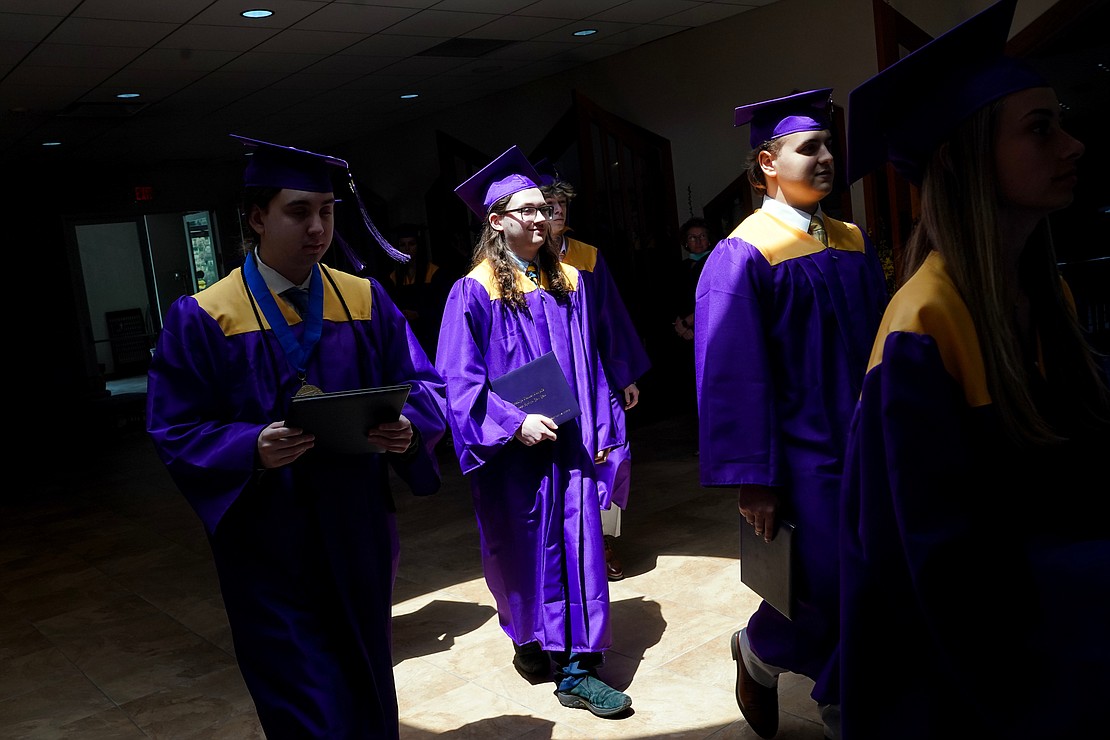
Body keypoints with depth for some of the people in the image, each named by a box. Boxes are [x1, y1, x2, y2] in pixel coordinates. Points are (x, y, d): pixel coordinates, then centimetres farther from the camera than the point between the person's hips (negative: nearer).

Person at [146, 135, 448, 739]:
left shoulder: (367, 302, 3)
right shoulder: (201, 318, -6)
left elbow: (423, 383, 3)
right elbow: (176, 430, -8)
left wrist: (409, 426, -19)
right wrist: (253, 448, -26)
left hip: (359, 533, 4)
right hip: (267, 542, -3)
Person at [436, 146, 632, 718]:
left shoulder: (568, 281, 7)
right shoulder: (475, 292, -7)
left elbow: (589, 364, 12)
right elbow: (459, 379, -10)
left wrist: (601, 429, 9)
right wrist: (513, 422, -19)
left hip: (568, 439, 4)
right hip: (513, 448, -3)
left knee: (575, 543, 1)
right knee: (523, 546, 9)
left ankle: (575, 669, 9)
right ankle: (529, 635, 35)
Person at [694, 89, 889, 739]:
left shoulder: (854, 243, 8)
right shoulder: (742, 255, -12)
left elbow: (880, 342, 11)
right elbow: (732, 375, -15)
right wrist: (753, 480, -17)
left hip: (865, 444, 6)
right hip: (802, 454, -6)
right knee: (824, 591, -2)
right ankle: (758, 650, 29)